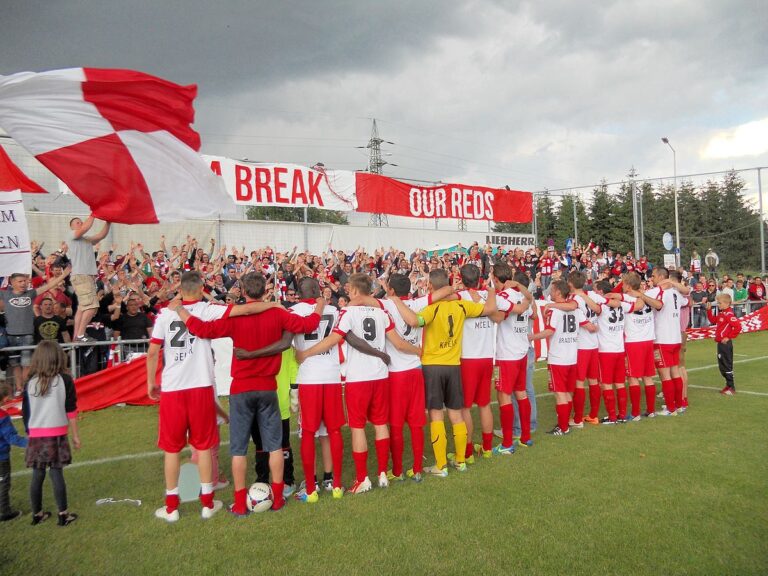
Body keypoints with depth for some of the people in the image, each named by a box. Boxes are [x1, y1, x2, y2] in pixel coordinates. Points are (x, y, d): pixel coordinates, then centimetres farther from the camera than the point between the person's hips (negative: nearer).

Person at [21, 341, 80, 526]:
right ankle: (63, 514, 7)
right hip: (57, 434, -3)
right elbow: (71, 410, -2)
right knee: (57, 473, 1)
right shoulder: (65, 380, -5)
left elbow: (25, 412, 8)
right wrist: (75, 435, 6)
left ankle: (37, 514, 23)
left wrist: (30, 433, 19)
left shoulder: (30, 382, 3)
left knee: (37, 475, 11)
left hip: (36, 436, 3)